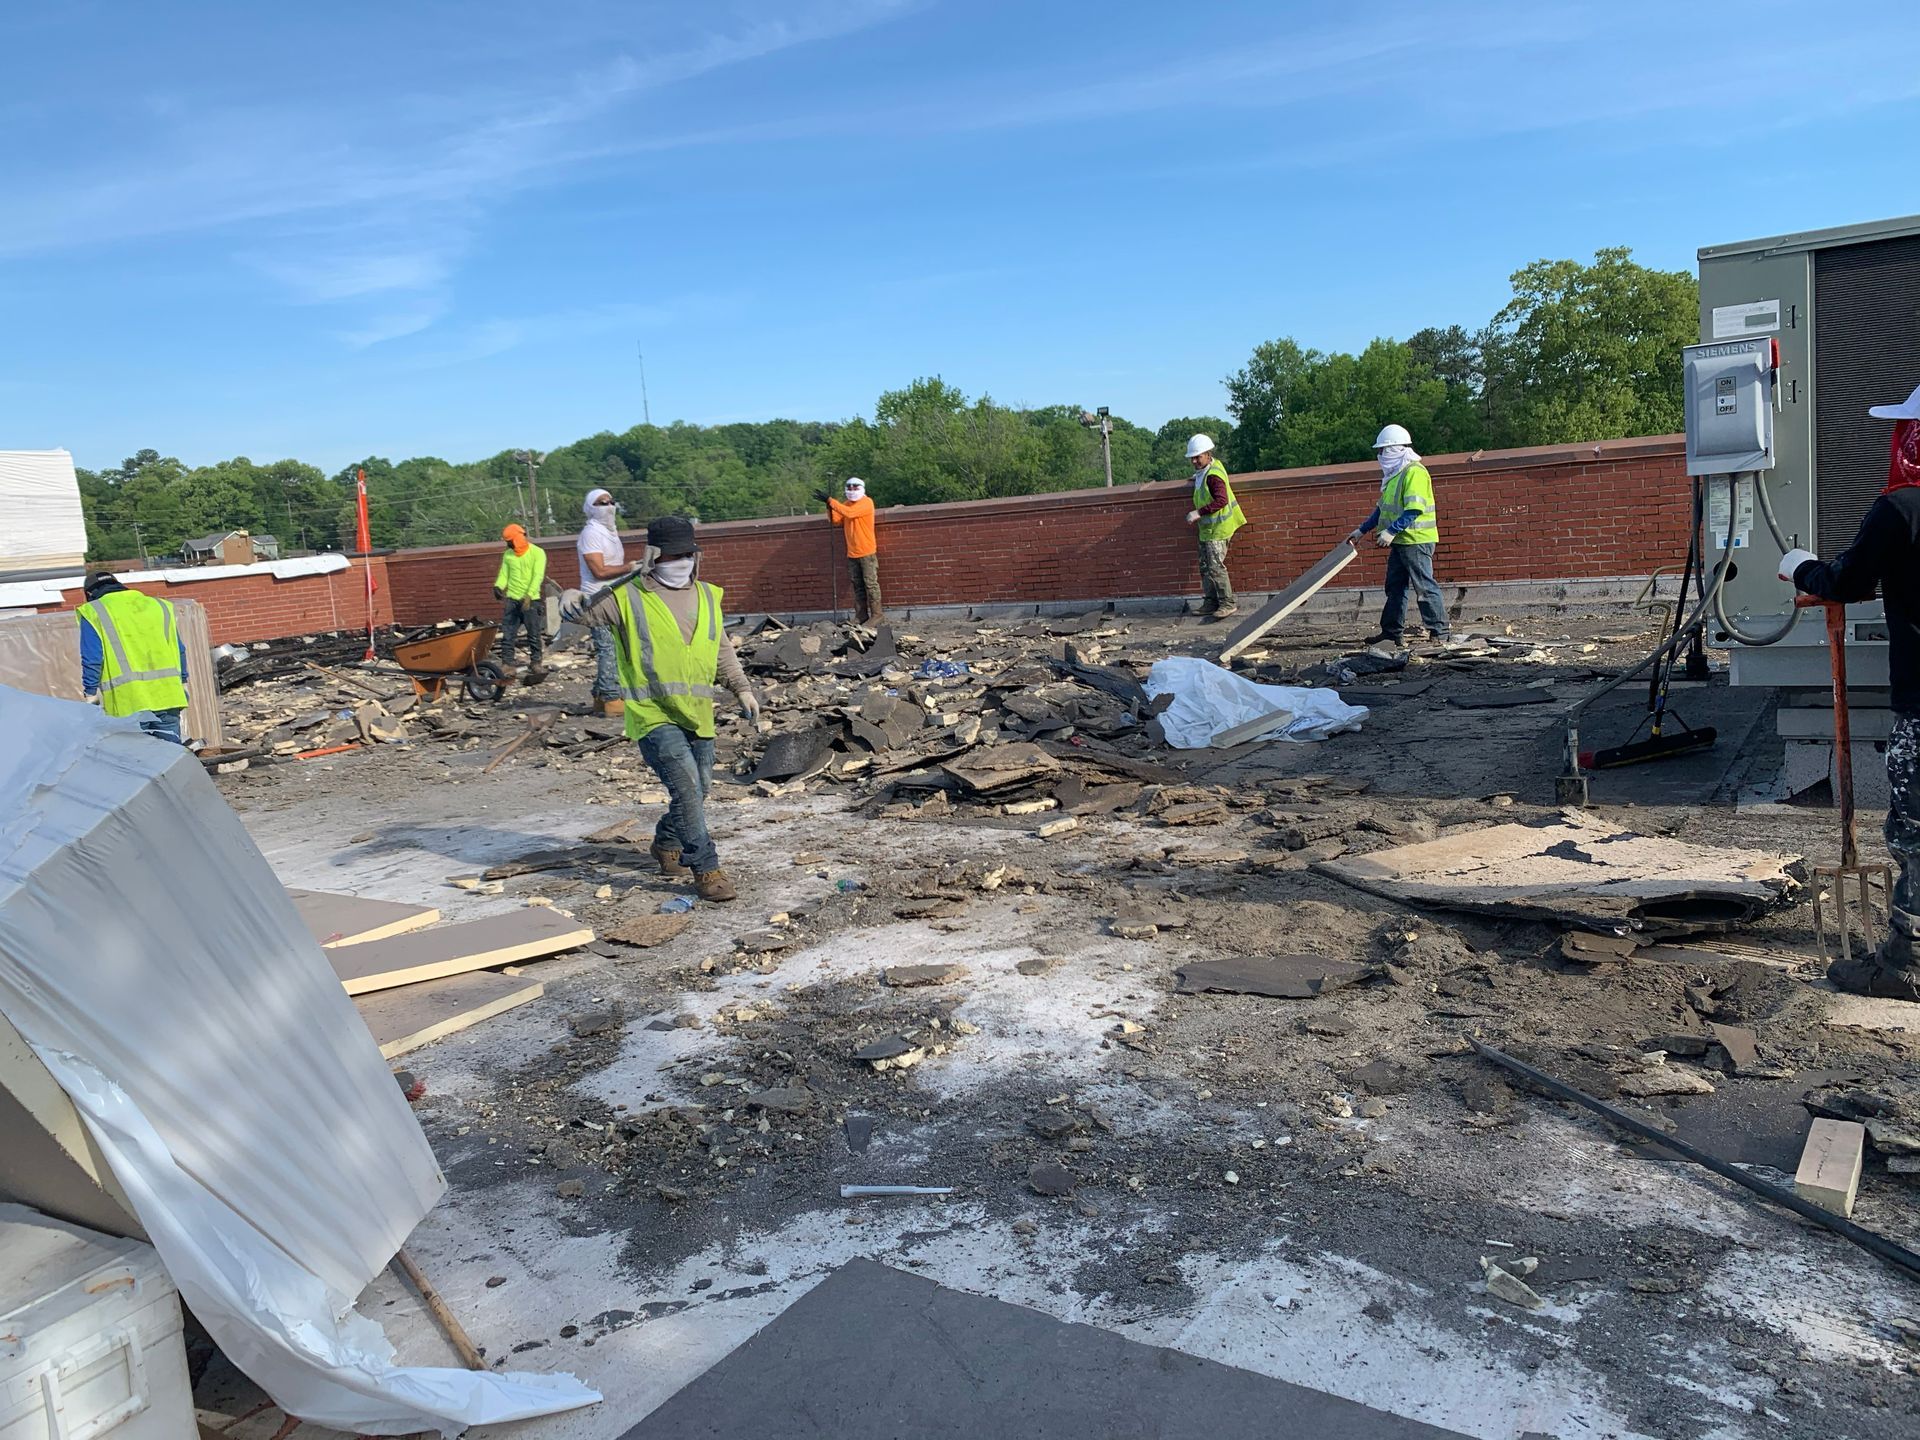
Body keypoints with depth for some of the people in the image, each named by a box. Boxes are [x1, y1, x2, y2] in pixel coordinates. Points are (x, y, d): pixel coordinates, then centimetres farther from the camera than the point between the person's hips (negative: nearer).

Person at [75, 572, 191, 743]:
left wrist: (91, 692, 5)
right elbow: (179, 650, 18)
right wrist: (182, 682, 24)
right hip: (167, 695, 4)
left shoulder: (93, 612, 6)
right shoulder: (160, 605, 18)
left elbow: (92, 660, -2)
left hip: (128, 702, -4)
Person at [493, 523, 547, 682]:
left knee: (534, 635, -1)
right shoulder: (508, 554, 12)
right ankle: (507, 666, 3)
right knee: (506, 635, 0)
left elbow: (538, 576, -13)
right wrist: (498, 587, -14)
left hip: (531, 600, -4)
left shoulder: (537, 553, -4)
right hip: (511, 599, 4)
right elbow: (504, 574, 8)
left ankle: (535, 665, 8)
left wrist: (529, 595, -25)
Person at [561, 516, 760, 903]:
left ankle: (667, 844, 43)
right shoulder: (627, 598, -5)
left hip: (698, 715, 6)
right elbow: (585, 611, -7)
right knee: (686, 785, -18)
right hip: (653, 715, -6)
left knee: (698, 789, 16)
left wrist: (742, 688, 10)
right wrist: (572, 598, -30)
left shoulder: (707, 597, 11)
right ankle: (706, 869, -10)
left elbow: (723, 650, 18)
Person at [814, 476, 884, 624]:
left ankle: (877, 614, 1)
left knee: (870, 583, -4)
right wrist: (829, 506, -10)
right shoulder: (846, 504, 14)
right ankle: (861, 616, 10)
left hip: (867, 552, -7)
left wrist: (830, 500, -25)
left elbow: (849, 513, -25)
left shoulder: (866, 502, -10)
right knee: (858, 586, 7)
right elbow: (836, 520, 5)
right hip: (852, 553, 7)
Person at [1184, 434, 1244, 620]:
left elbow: (1221, 500, -31)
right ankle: (1210, 602, 19)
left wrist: (1199, 512, -32)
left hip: (1217, 528, -10)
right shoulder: (1203, 472, 10)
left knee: (1215, 567, -11)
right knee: (1205, 567, 13)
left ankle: (1228, 603, -5)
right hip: (1206, 528, 10)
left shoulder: (1213, 475, -20)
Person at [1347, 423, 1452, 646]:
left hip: (1416, 540, -10)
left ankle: (1442, 633, -5)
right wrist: (1361, 530, 20)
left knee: (1425, 586, -8)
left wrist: (1391, 531, -25)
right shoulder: (1394, 475, 17)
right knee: (1395, 587, 12)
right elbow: (1383, 508, 23)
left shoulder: (1414, 472, -14)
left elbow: (1414, 510, -22)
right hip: (1400, 542, 10)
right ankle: (1391, 632, 19)